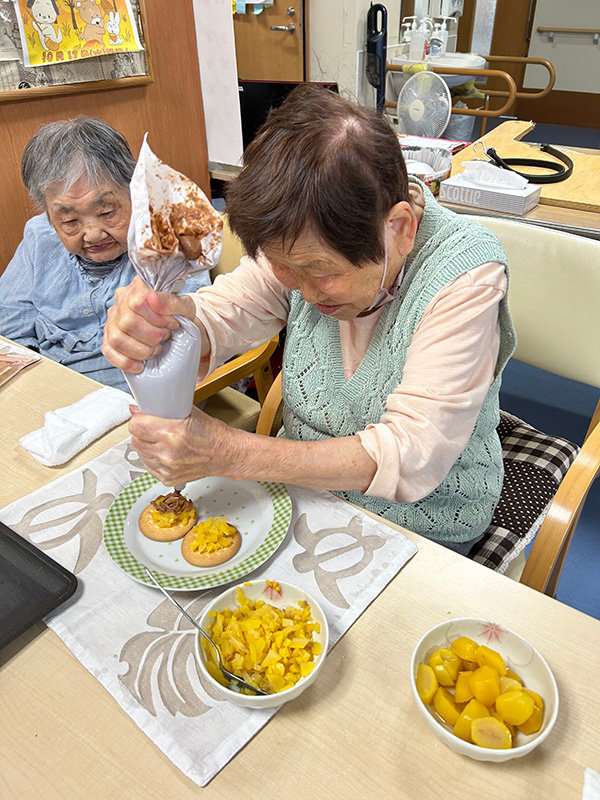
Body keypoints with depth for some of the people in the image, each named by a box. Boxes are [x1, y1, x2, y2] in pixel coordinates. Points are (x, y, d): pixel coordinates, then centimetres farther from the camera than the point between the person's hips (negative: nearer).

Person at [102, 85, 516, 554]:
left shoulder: (465, 271, -26)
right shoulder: (306, 242, -12)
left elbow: (412, 457, -28)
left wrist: (228, 454, -33)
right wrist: (161, 322, -37)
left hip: (423, 527, -4)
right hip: (305, 488, 5)